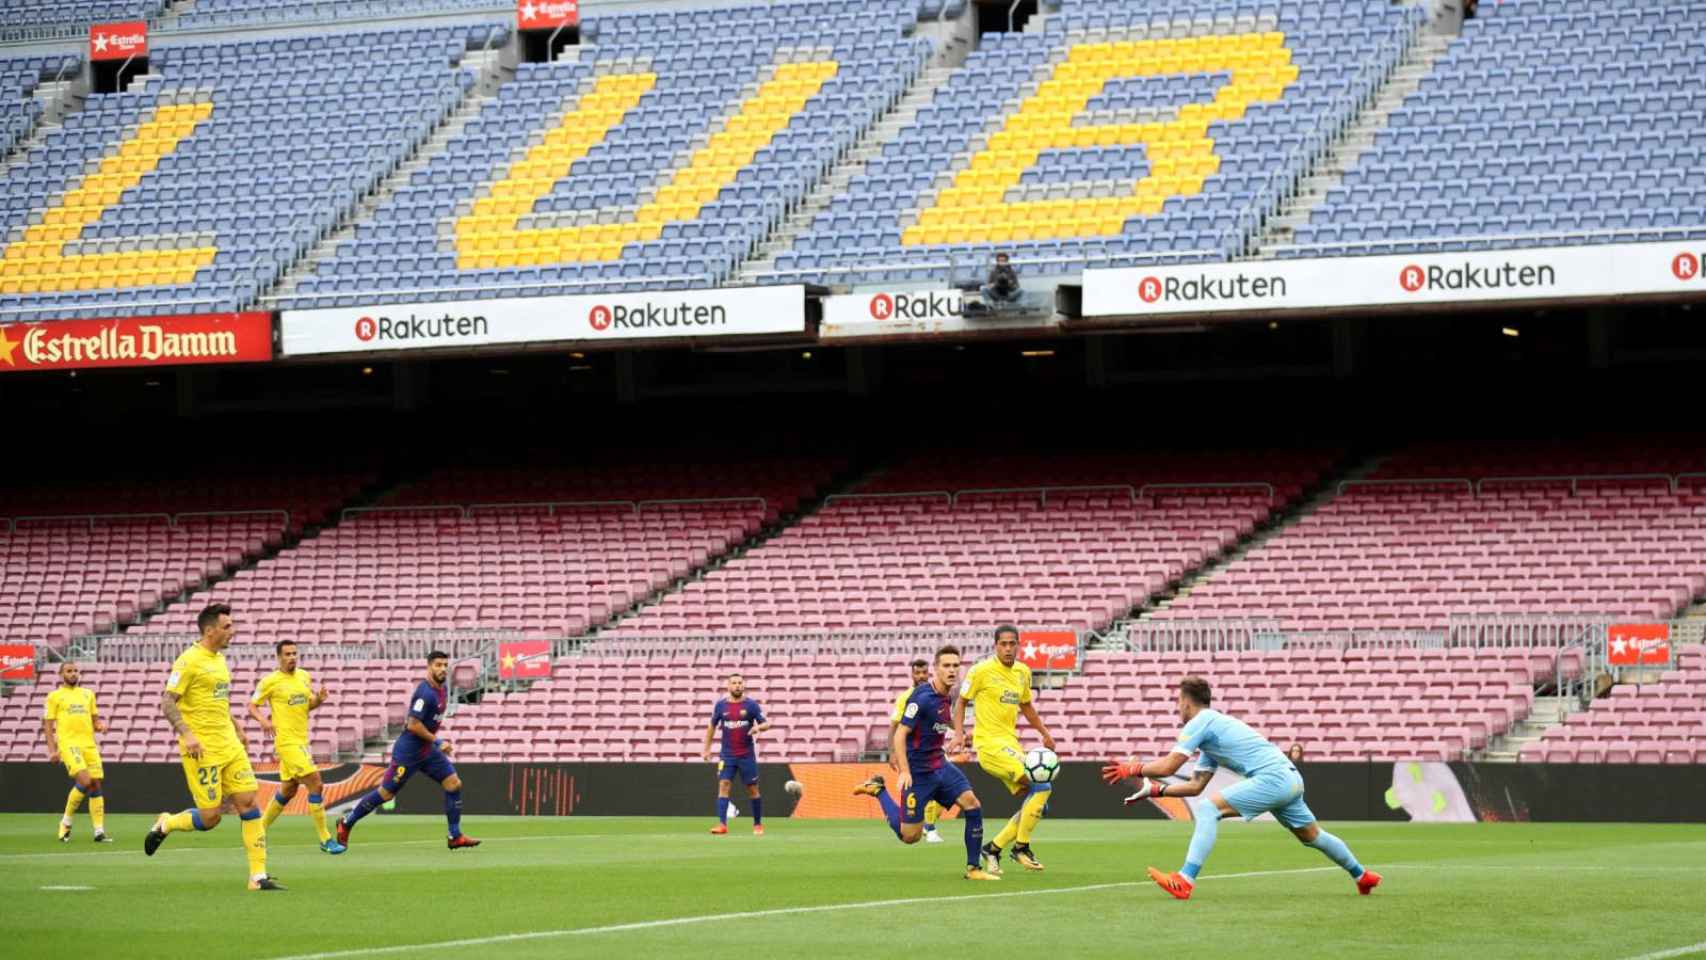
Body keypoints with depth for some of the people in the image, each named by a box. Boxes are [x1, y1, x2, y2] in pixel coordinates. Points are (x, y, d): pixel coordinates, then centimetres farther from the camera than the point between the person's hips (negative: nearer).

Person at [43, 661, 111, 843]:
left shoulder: (88, 694, 18)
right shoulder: (55, 696, 5)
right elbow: (47, 725, 2)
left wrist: (100, 725, 0)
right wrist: (52, 750, -7)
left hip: (89, 744, 5)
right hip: (69, 744, -5)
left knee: (96, 785, -1)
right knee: (84, 781, -21)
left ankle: (99, 831, 3)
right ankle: (66, 822, -3)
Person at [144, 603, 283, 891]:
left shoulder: (219, 659, 14)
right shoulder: (189, 660, -12)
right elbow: (167, 702, -15)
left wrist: (237, 729, 22)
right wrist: (186, 734, -25)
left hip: (229, 745, 8)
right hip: (202, 749, -8)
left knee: (248, 802, -2)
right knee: (210, 817, -8)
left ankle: (258, 876, -1)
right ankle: (165, 825, 22)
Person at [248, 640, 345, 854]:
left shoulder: (304, 676, 11)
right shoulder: (270, 681, -8)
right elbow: (252, 706, -2)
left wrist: (319, 699, -2)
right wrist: (263, 720, -21)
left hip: (301, 741, 8)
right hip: (286, 742, -8)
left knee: (288, 790, 17)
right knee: (315, 783, -15)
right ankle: (325, 840, -11)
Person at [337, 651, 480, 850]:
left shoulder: (440, 689, 8)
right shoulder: (426, 693, -22)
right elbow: (413, 725, -26)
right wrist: (437, 742, -19)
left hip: (427, 751, 9)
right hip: (408, 751, -9)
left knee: (454, 784, -1)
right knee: (385, 794, 0)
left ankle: (455, 837, 3)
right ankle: (346, 823, 17)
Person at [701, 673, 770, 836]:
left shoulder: (751, 704, -3)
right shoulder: (720, 705, 3)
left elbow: (766, 724, -1)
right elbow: (712, 727, 14)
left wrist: (758, 727, -25)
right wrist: (706, 749, 11)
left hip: (747, 755, -1)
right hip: (727, 755, 1)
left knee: (753, 790, 4)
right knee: (723, 786, -13)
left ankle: (758, 824, 20)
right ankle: (722, 824, -19)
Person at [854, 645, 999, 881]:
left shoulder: (948, 696, 5)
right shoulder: (922, 698, -21)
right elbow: (900, 734, -21)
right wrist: (904, 771, -26)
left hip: (939, 766, 7)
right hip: (918, 771, -7)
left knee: (972, 804, -9)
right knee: (910, 835, 0)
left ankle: (974, 868, 0)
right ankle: (878, 790, 21)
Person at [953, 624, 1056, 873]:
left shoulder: (1023, 672, 11)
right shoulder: (982, 671, -8)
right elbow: (961, 701, 0)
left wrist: (1044, 733, 24)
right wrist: (959, 733, -11)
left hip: (1011, 744, 8)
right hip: (990, 743, -8)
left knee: (1037, 801, 4)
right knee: (1042, 786, -20)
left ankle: (994, 848, 13)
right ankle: (1021, 847, -9)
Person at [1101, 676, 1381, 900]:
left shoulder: (1200, 723, -3)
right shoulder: (1215, 724, 26)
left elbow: (1168, 766, -9)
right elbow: (1195, 786, 26)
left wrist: (1133, 768, 5)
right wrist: (1156, 790, 23)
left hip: (1272, 777, -10)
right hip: (1290, 780, 10)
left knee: (1208, 808, -16)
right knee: (1312, 835, 27)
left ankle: (1185, 881, -27)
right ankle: (1362, 875, 44)